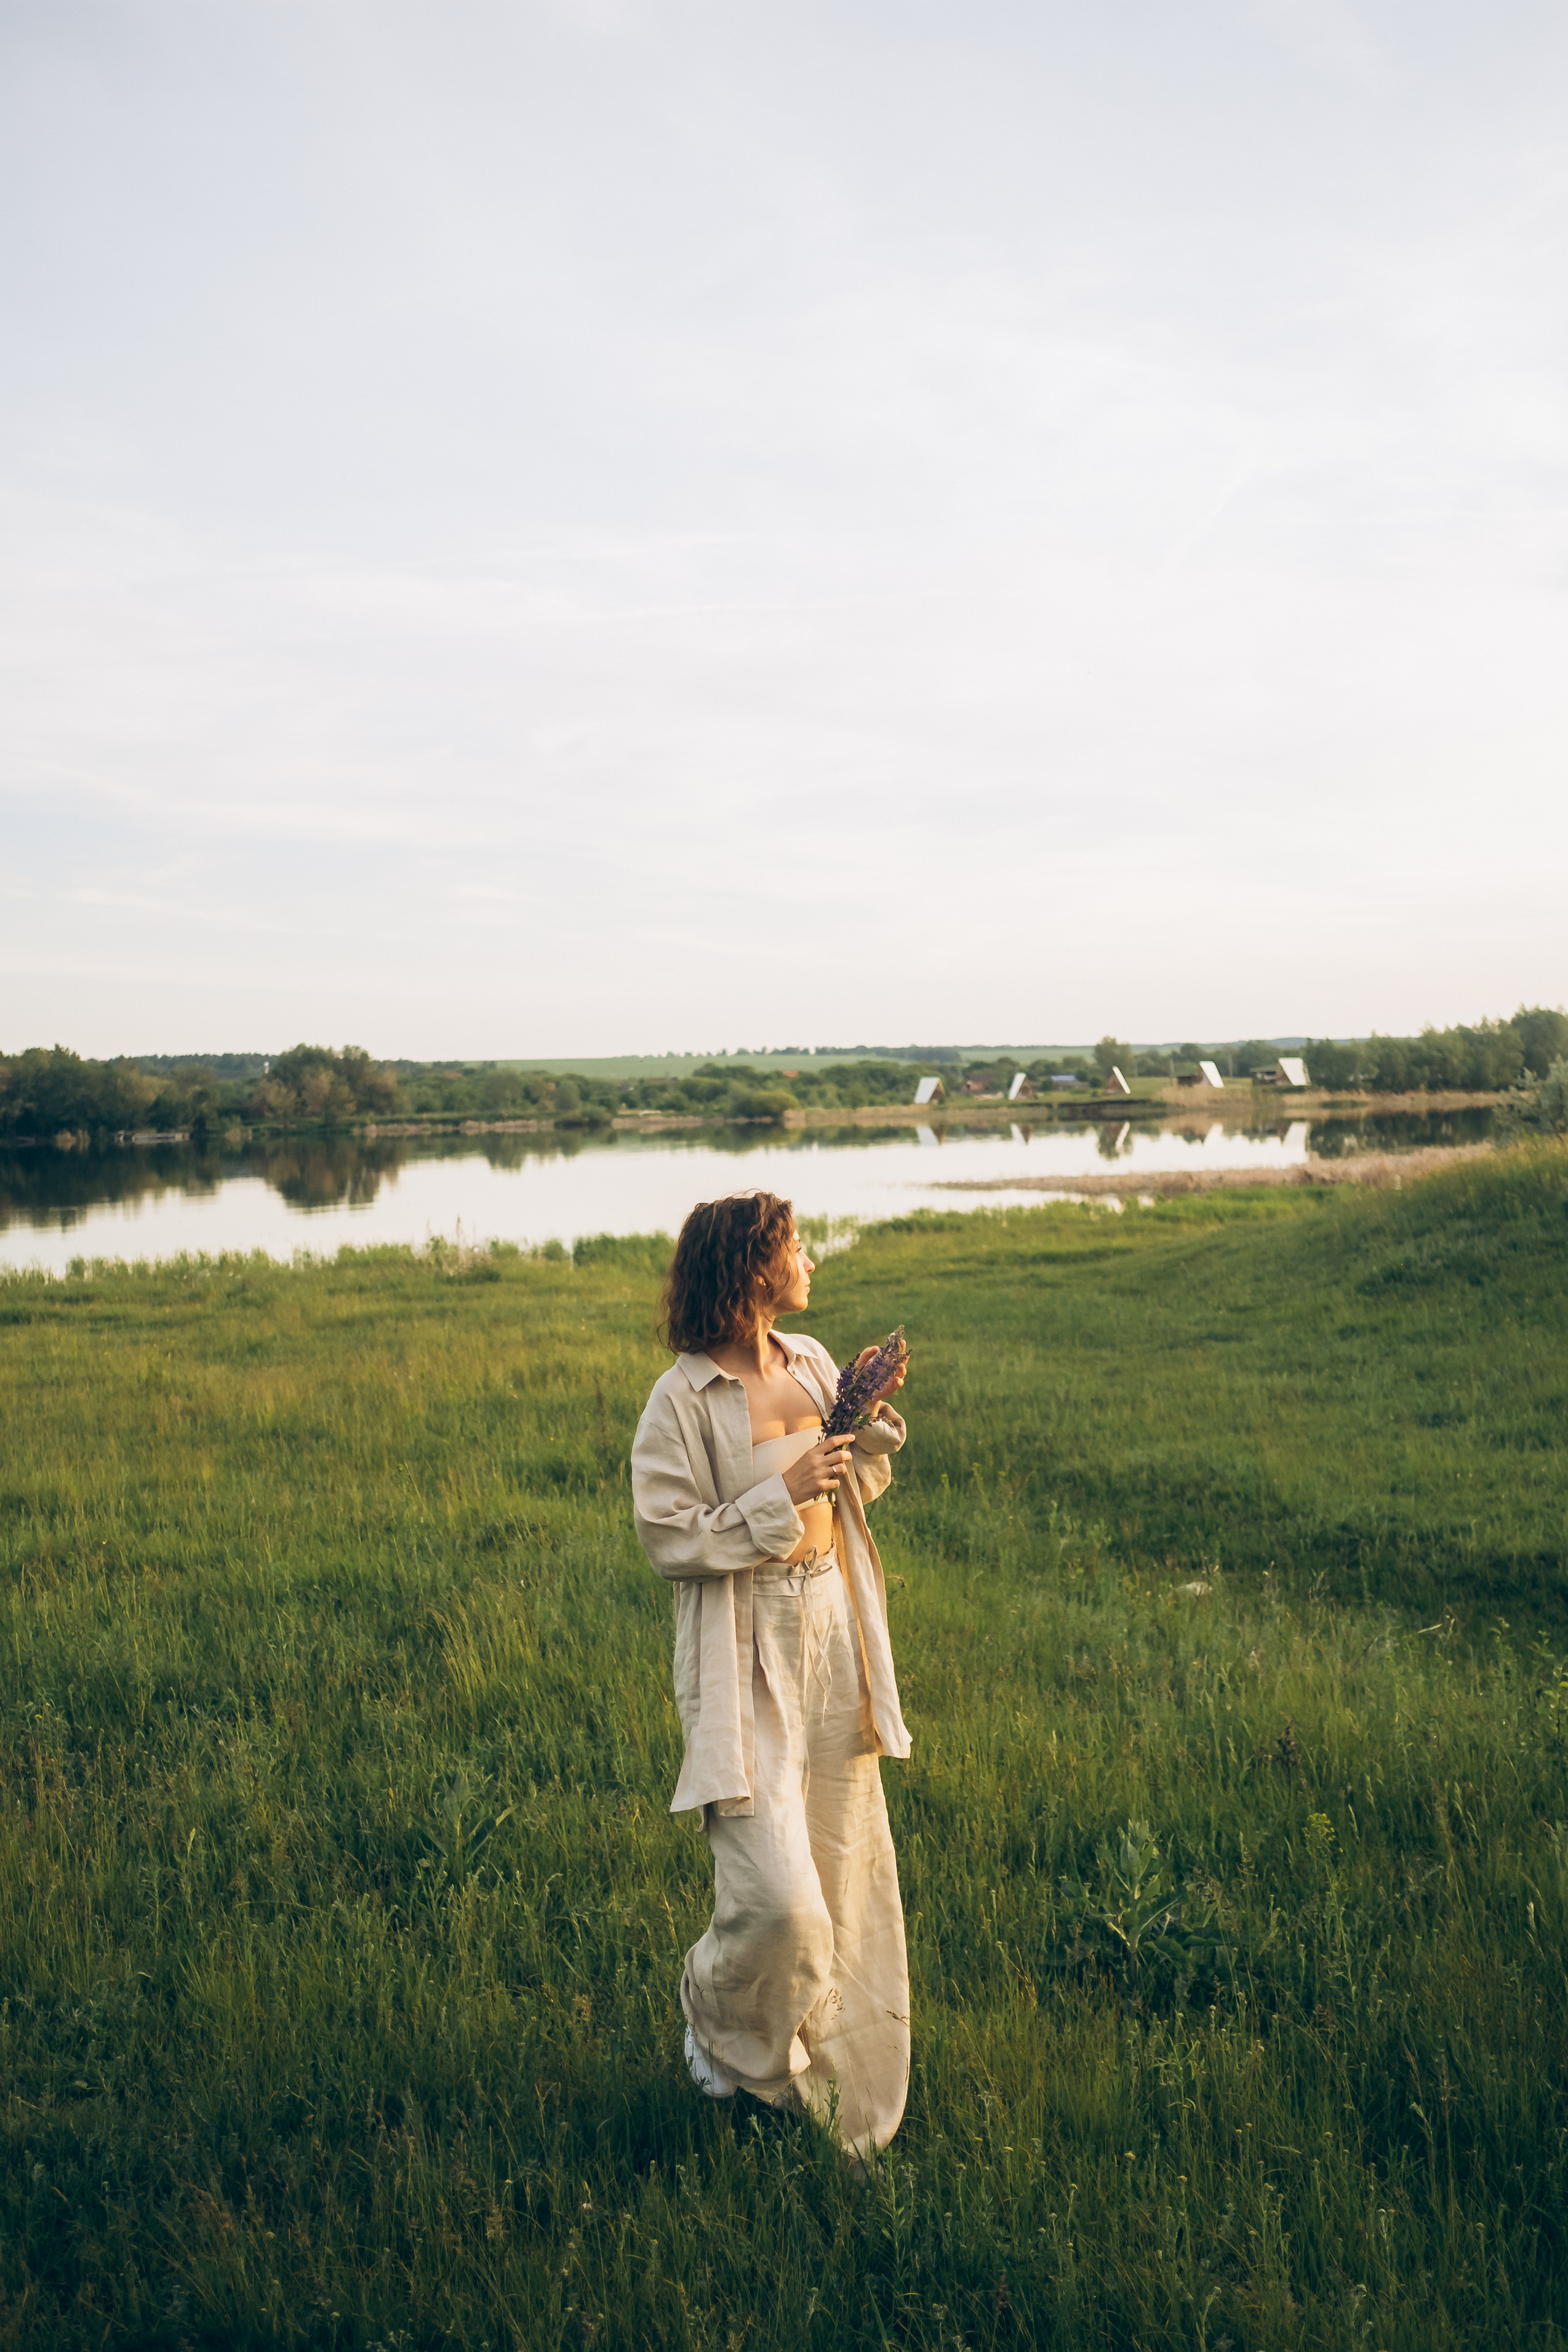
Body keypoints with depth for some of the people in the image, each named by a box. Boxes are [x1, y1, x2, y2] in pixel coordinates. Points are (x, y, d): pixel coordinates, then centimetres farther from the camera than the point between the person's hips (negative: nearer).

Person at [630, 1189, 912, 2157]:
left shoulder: (812, 1362, 4)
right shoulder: (682, 1400, -16)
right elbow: (670, 1539, -16)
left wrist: (876, 1423, -3)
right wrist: (782, 1496, -20)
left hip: (833, 1633, 7)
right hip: (747, 1655, -7)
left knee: (847, 1856, 15)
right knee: (777, 1889, -9)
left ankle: (840, 2063, 36)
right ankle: (720, 2027, 23)